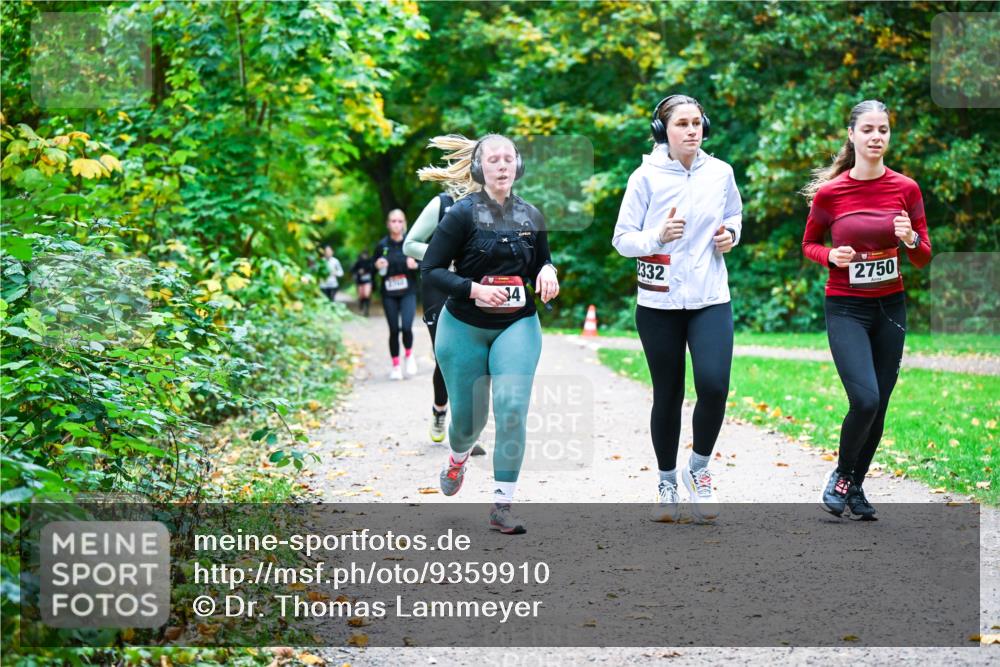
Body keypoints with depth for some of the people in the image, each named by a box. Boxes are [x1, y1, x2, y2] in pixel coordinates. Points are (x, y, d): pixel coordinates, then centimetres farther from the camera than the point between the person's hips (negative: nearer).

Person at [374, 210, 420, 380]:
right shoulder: (382, 245, 2)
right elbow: (372, 268, 11)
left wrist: (416, 265, -17)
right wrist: (377, 266, -11)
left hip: (408, 292, -2)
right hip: (389, 294, 2)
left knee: (406, 327, -16)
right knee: (394, 330, 3)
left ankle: (409, 355, 14)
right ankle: (396, 366, 18)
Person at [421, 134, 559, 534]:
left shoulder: (531, 216, 4)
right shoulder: (463, 214, -9)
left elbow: (541, 266, 17)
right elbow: (430, 269, -9)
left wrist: (547, 272, -6)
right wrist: (473, 289, -23)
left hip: (517, 325, 2)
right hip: (464, 328, -2)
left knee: (512, 409, -18)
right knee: (468, 418, 8)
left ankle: (502, 507, -11)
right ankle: (458, 457, 47)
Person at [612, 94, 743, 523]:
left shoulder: (720, 173, 3)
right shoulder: (646, 177, -5)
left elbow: (734, 215, 22)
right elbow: (622, 240, -3)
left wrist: (730, 234, 0)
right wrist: (658, 236, -21)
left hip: (711, 299, 1)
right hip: (659, 303, -1)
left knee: (713, 385, -17)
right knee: (668, 396, 7)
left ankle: (699, 470, 7)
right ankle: (667, 483, 25)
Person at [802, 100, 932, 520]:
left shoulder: (906, 189, -2)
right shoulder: (829, 192, -7)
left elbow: (922, 259, 4)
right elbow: (809, 245, 7)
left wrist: (911, 239, -18)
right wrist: (831, 256, -14)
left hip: (890, 308, 3)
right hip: (846, 309, -3)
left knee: (878, 408, 5)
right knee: (865, 400, -18)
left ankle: (855, 486, 24)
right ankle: (841, 474, 7)